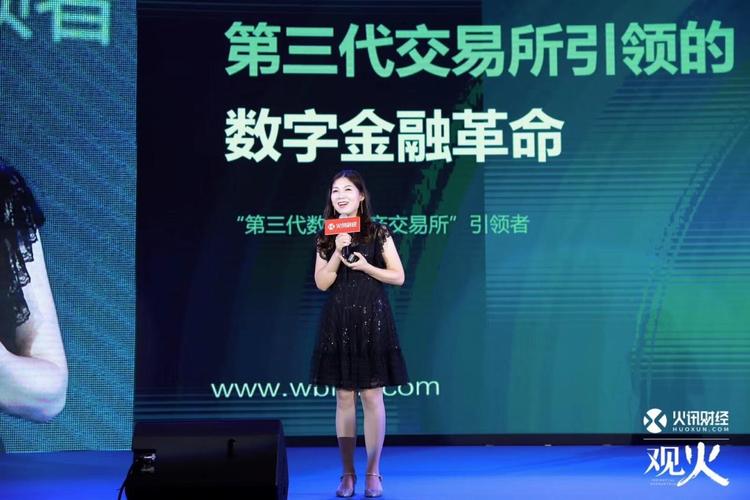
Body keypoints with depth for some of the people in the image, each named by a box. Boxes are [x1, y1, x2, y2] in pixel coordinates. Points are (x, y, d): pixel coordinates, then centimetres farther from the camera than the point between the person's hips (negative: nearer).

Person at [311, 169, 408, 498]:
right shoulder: (326, 237, 7)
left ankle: (373, 473, 8)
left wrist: (365, 266, -12)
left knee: (372, 396, -1)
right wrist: (338, 253, -10)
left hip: (372, 320, -2)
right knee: (344, 397, 5)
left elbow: (398, 277, 0)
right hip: (338, 322, 2)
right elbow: (321, 283, 2)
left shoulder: (378, 233, 1)